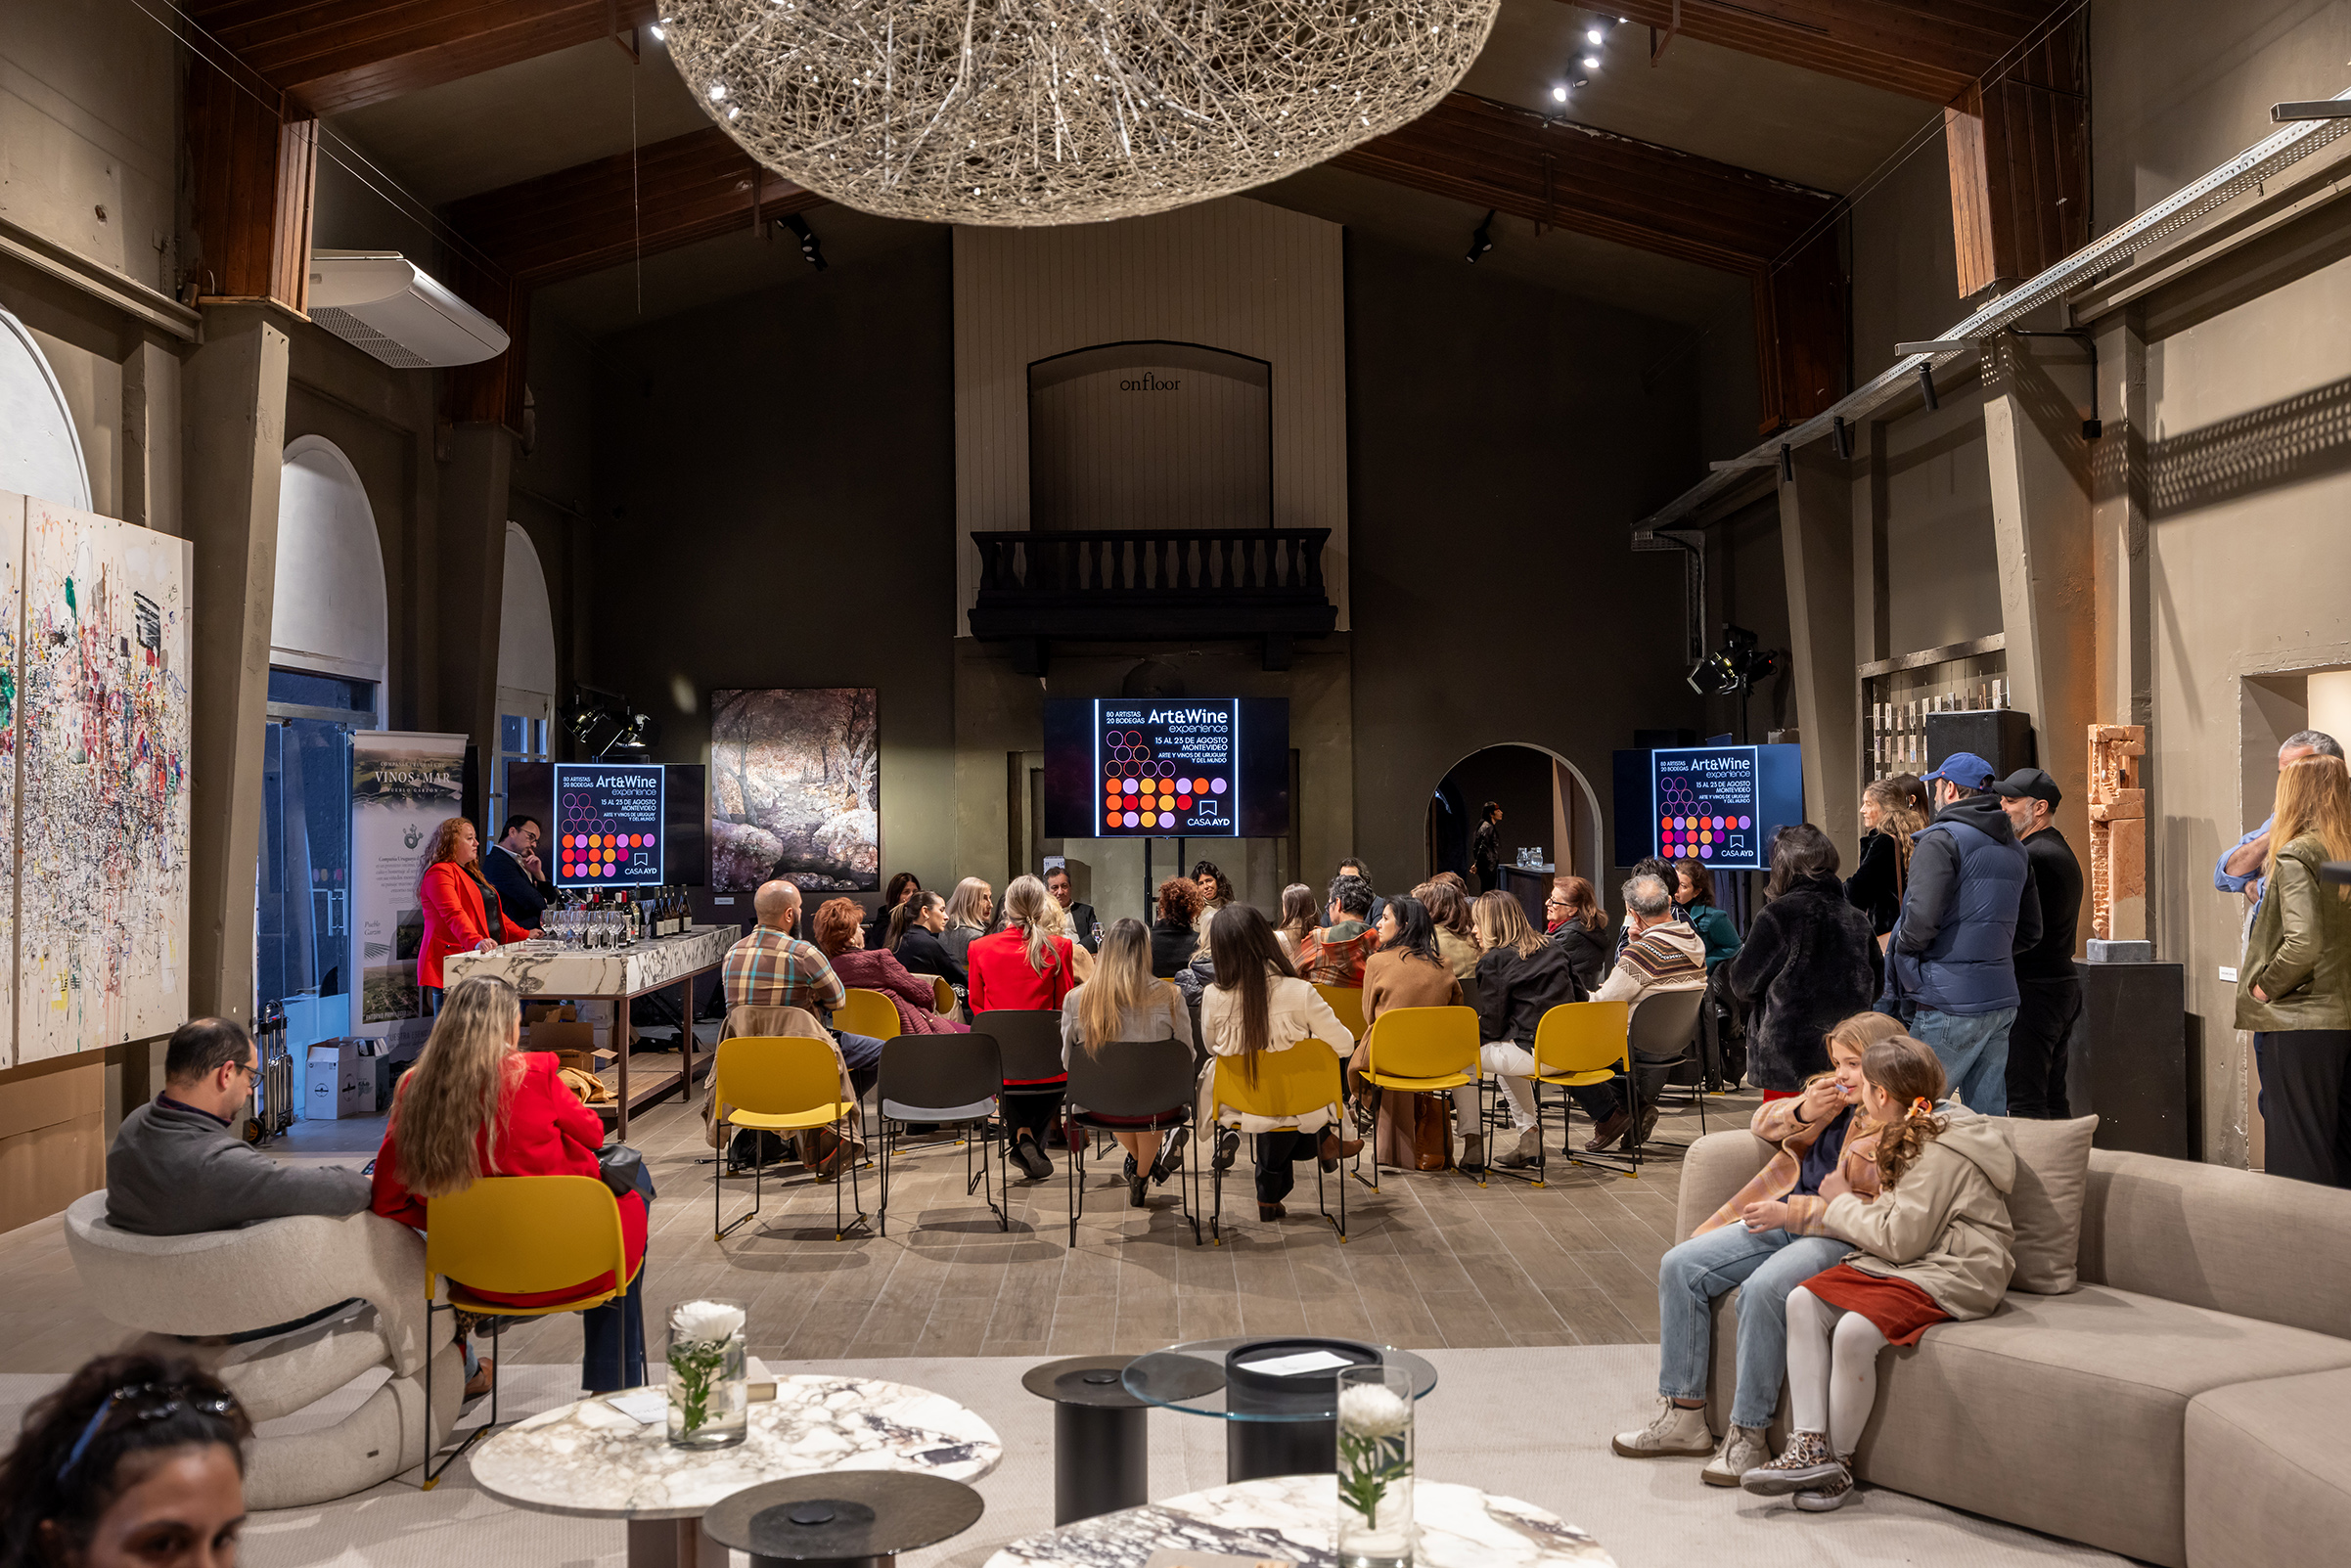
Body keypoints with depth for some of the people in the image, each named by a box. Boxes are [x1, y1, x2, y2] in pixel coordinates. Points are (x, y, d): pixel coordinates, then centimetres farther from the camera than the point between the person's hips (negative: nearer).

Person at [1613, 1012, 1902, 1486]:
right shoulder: (1833, 1097, 16)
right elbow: (1763, 1125, 23)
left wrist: (1790, 1211, -18)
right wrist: (1804, 1112, 1)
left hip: (1838, 1237, -9)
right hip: (1784, 1220, 9)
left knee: (1763, 1289, -36)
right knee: (1680, 1266, -7)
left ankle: (1747, 1437, -25)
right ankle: (1684, 1415, -3)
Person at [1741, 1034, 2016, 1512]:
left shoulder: (1942, 1151, -16)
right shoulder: (1914, 1133, 16)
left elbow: (1900, 1238, -19)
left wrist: (1841, 1206, -5)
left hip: (1951, 1276, -10)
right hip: (1908, 1262, 10)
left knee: (1855, 1330, -32)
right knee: (1804, 1300, -13)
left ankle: (1840, 1462, -15)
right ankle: (1809, 1448, -21)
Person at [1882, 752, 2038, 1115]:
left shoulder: (1941, 840, -10)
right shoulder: (2015, 850, 17)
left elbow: (1921, 919, -20)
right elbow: (2030, 931, 21)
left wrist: (1897, 950, -2)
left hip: (1950, 1004, -8)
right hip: (2001, 1000, 8)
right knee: (1989, 1116, 11)